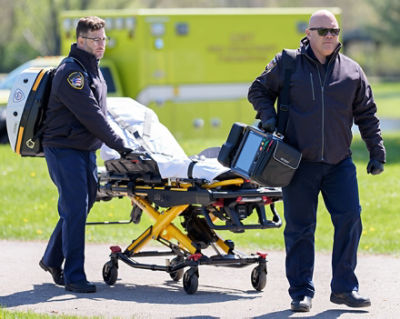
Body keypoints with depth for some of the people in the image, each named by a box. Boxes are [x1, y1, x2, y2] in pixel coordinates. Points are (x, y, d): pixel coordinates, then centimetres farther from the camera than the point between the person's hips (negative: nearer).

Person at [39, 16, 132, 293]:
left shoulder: (94, 70, 15)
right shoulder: (71, 73, -17)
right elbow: (91, 116, -21)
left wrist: (125, 135, 17)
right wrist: (120, 146, -19)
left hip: (86, 150, 9)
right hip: (64, 148, -9)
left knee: (80, 206, 13)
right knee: (75, 210, -11)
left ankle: (52, 260, 29)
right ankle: (74, 276, -9)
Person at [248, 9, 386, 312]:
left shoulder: (352, 71, 6)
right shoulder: (286, 64, 0)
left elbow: (367, 114, 12)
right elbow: (259, 90, 12)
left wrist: (377, 152, 7)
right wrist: (268, 116, -5)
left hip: (339, 163, 2)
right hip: (299, 162, -2)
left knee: (350, 220, -5)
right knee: (300, 228, 1)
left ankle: (344, 287, 6)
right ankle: (301, 292, 9)